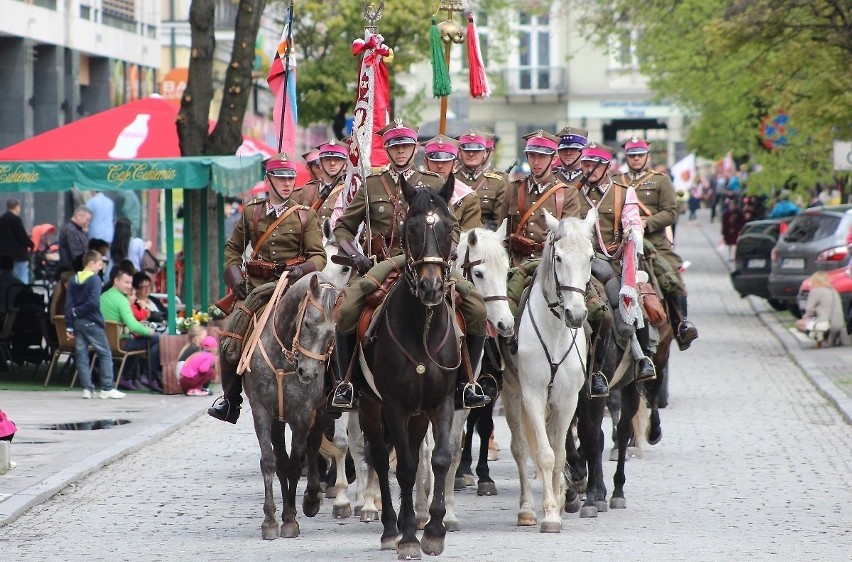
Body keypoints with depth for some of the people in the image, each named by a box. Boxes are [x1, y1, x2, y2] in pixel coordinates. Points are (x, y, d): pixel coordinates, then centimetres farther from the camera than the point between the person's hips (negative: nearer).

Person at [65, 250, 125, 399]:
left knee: (81, 355, 6)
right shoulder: (94, 279, -10)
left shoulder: (74, 280, 9)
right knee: (105, 354, 2)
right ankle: (107, 388, -2)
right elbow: (94, 302, -22)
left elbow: (68, 305, 6)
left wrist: (69, 326, 6)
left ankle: (87, 388, 4)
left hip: (78, 322, 6)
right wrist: (78, 311, -6)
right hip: (92, 322, -6)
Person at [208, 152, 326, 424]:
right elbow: (232, 249, 19)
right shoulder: (251, 212, 11)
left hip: (293, 285, -2)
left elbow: (318, 256, 0)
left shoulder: (306, 215, 4)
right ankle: (230, 399, 2)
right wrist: (235, 277, 3)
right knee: (231, 335, -12)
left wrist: (302, 270, -22)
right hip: (257, 286, 2)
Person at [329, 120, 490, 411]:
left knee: (477, 310, -18)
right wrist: (355, 255, -4)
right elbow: (343, 228, 15)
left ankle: (465, 381, -3)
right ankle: (343, 383, -15)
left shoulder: (434, 184, 14)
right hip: (383, 264, -1)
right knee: (346, 309, -30)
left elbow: (452, 229, 17)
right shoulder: (372, 186, 12)